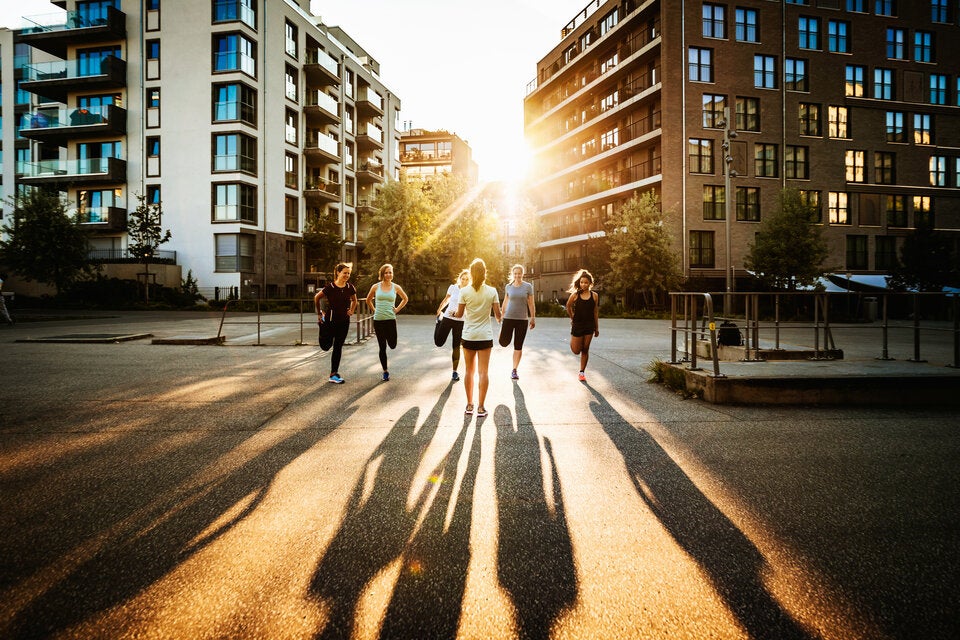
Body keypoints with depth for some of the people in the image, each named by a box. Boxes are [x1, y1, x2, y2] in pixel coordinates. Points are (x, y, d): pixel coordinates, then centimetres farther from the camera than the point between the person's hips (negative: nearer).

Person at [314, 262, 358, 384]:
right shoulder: (330, 287, -13)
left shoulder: (350, 287, -1)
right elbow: (316, 298, 0)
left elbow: (354, 300, 20)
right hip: (331, 319, -4)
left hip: (344, 320, 4)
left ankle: (334, 374, 13)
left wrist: (352, 311, 8)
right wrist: (319, 313, 3)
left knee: (338, 346, 7)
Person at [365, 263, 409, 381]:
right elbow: (368, 300, 17)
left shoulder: (396, 287, 1)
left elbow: (405, 299, 17)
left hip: (391, 320, 0)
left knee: (392, 345, -3)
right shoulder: (376, 287, 1)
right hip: (378, 320, 0)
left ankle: (388, 336, 34)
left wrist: (397, 309, 6)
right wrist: (374, 310, 7)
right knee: (382, 347, 3)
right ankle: (385, 371, 16)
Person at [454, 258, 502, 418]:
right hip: (485, 336, 0)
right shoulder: (492, 291, -5)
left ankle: (469, 405, 18)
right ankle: (480, 407, 5)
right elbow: (498, 314, -3)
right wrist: (498, 319, 19)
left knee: (469, 370, 12)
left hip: (468, 336, 1)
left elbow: (459, 315, -3)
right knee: (483, 371, 3)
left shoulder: (464, 291, -7)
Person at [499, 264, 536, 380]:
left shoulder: (528, 286, -2)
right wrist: (502, 315, 16)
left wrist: (533, 318, 0)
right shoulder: (508, 286, 3)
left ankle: (514, 370, 10)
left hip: (522, 319, -1)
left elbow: (531, 304, 1)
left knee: (518, 346, 2)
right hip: (509, 318, 1)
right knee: (504, 343, -4)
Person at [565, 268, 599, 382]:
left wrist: (597, 328, 6)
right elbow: (568, 306, 9)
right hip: (577, 325, -1)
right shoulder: (575, 295, -7)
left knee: (585, 350, 5)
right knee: (576, 351, 3)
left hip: (589, 326, 1)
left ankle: (582, 372, 17)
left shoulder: (594, 296, -2)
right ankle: (572, 340, 37)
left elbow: (596, 312, 4)